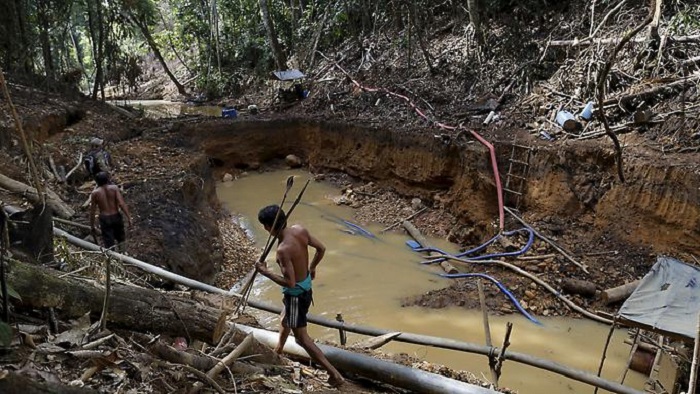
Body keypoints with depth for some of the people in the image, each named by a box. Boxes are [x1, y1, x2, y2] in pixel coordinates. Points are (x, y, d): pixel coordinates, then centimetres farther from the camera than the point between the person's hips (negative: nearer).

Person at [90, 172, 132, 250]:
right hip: (116, 217, 1)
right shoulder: (114, 188, -6)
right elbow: (122, 204, -15)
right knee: (121, 240, 21)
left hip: (104, 219, -1)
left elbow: (92, 211, -1)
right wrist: (128, 217, -12)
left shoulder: (95, 193, -4)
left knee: (110, 246, 5)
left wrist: (92, 226, 8)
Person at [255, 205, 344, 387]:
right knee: (285, 321, 32)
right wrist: (311, 268, 18)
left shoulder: (283, 249, -33)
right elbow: (321, 249, 2)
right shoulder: (299, 230, -10)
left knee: (301, 337, 6)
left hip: (296, 294, -9)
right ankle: (277, 352, 59)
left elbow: (290, 283, -30)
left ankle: (335, 374, 10)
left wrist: (265, 272, -19)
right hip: (306, 287, 9)